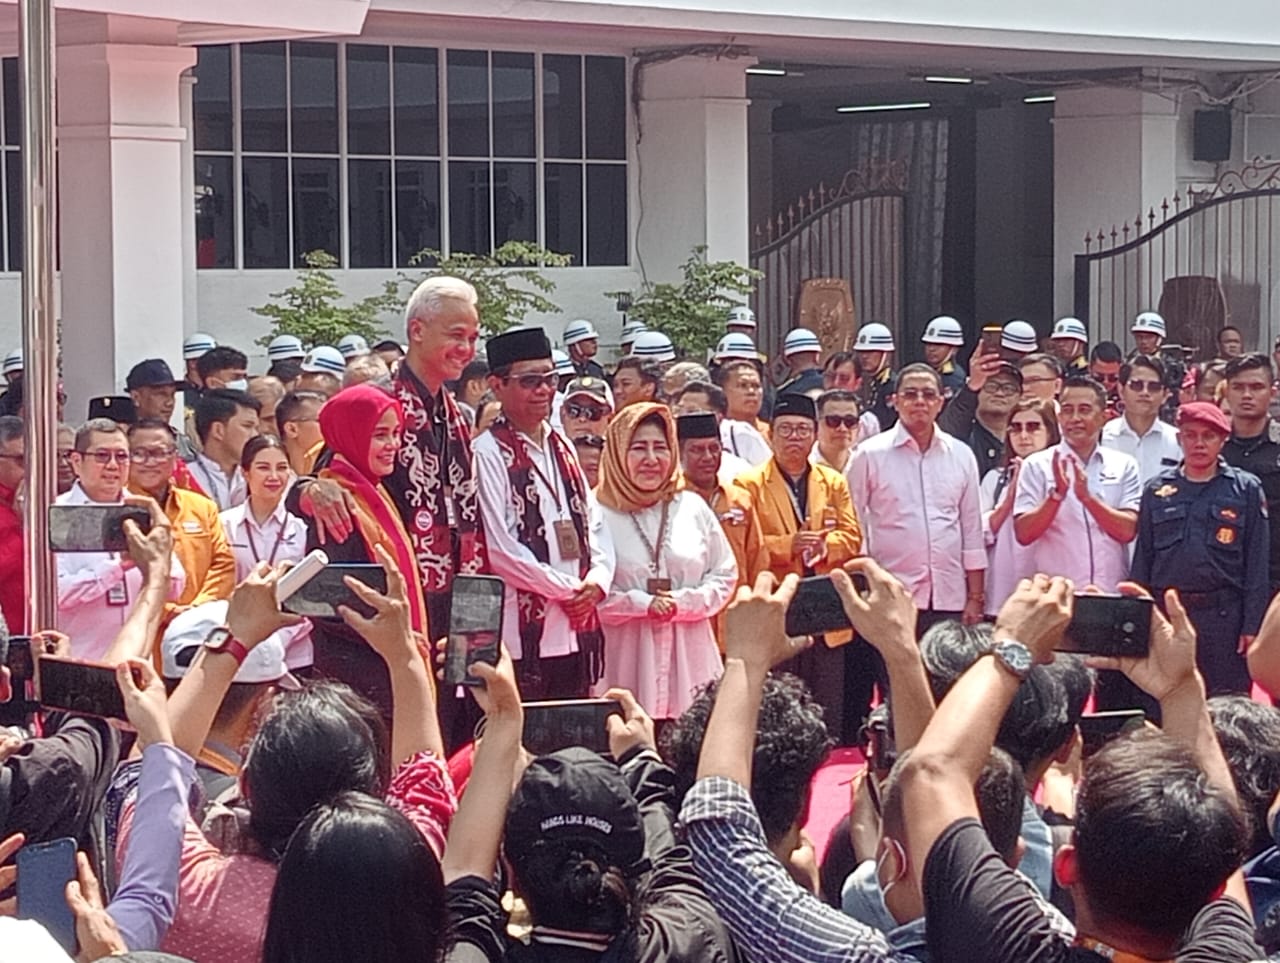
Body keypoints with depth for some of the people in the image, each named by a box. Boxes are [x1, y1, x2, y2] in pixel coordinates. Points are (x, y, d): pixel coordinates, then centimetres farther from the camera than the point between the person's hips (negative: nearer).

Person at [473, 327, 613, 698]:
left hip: (576, 629, 7)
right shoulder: (488, 454, -8)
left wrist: (596, 580, -2)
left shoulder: (562, 449, 16)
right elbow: (499, 548, -14)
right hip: (520, 633, -7)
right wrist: (566, 588, -9)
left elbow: (594, 525, 17)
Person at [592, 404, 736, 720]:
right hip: (627, 652, -3)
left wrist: (681, 603, -4)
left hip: (688, 654, 3)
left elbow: (725, 575, 12)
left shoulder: (693, 507, 9)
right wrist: (642, 604, -11)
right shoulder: (598, 513, -3)